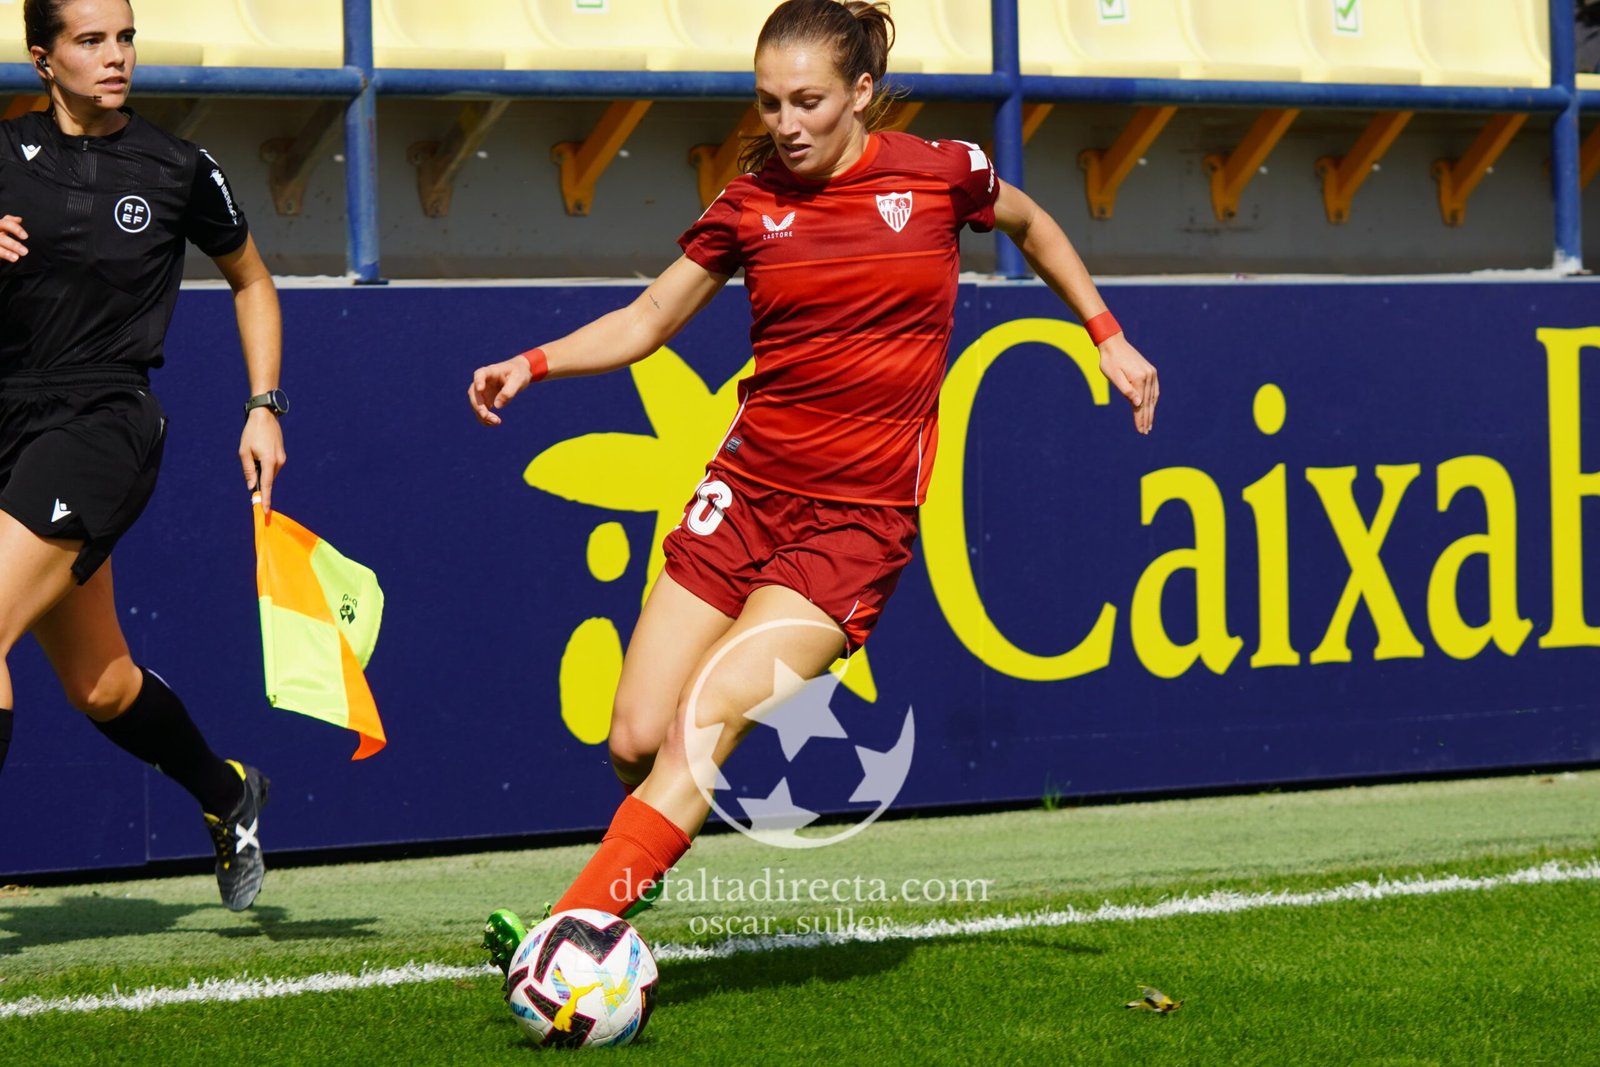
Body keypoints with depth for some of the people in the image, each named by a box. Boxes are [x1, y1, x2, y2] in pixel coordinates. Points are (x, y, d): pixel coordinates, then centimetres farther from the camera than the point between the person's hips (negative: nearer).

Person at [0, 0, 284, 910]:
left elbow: (252, 282, 16)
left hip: (104, 423, -4)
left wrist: (264, 408, 9)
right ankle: (230, 795, 42)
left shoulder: (177, 170, 0)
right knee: (99, 685, 16)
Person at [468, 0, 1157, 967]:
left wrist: (1109, 337, 19)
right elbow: (648, 320, 13)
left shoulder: (940, 173, -3)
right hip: (748, 489, 3)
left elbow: (1032, 225, 19)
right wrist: (534, 365, -2)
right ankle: (634, 871, 28)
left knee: (703, 729, -18)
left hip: (860, 516, -3)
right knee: (636, 741, -4)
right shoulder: (750, 204, 3)